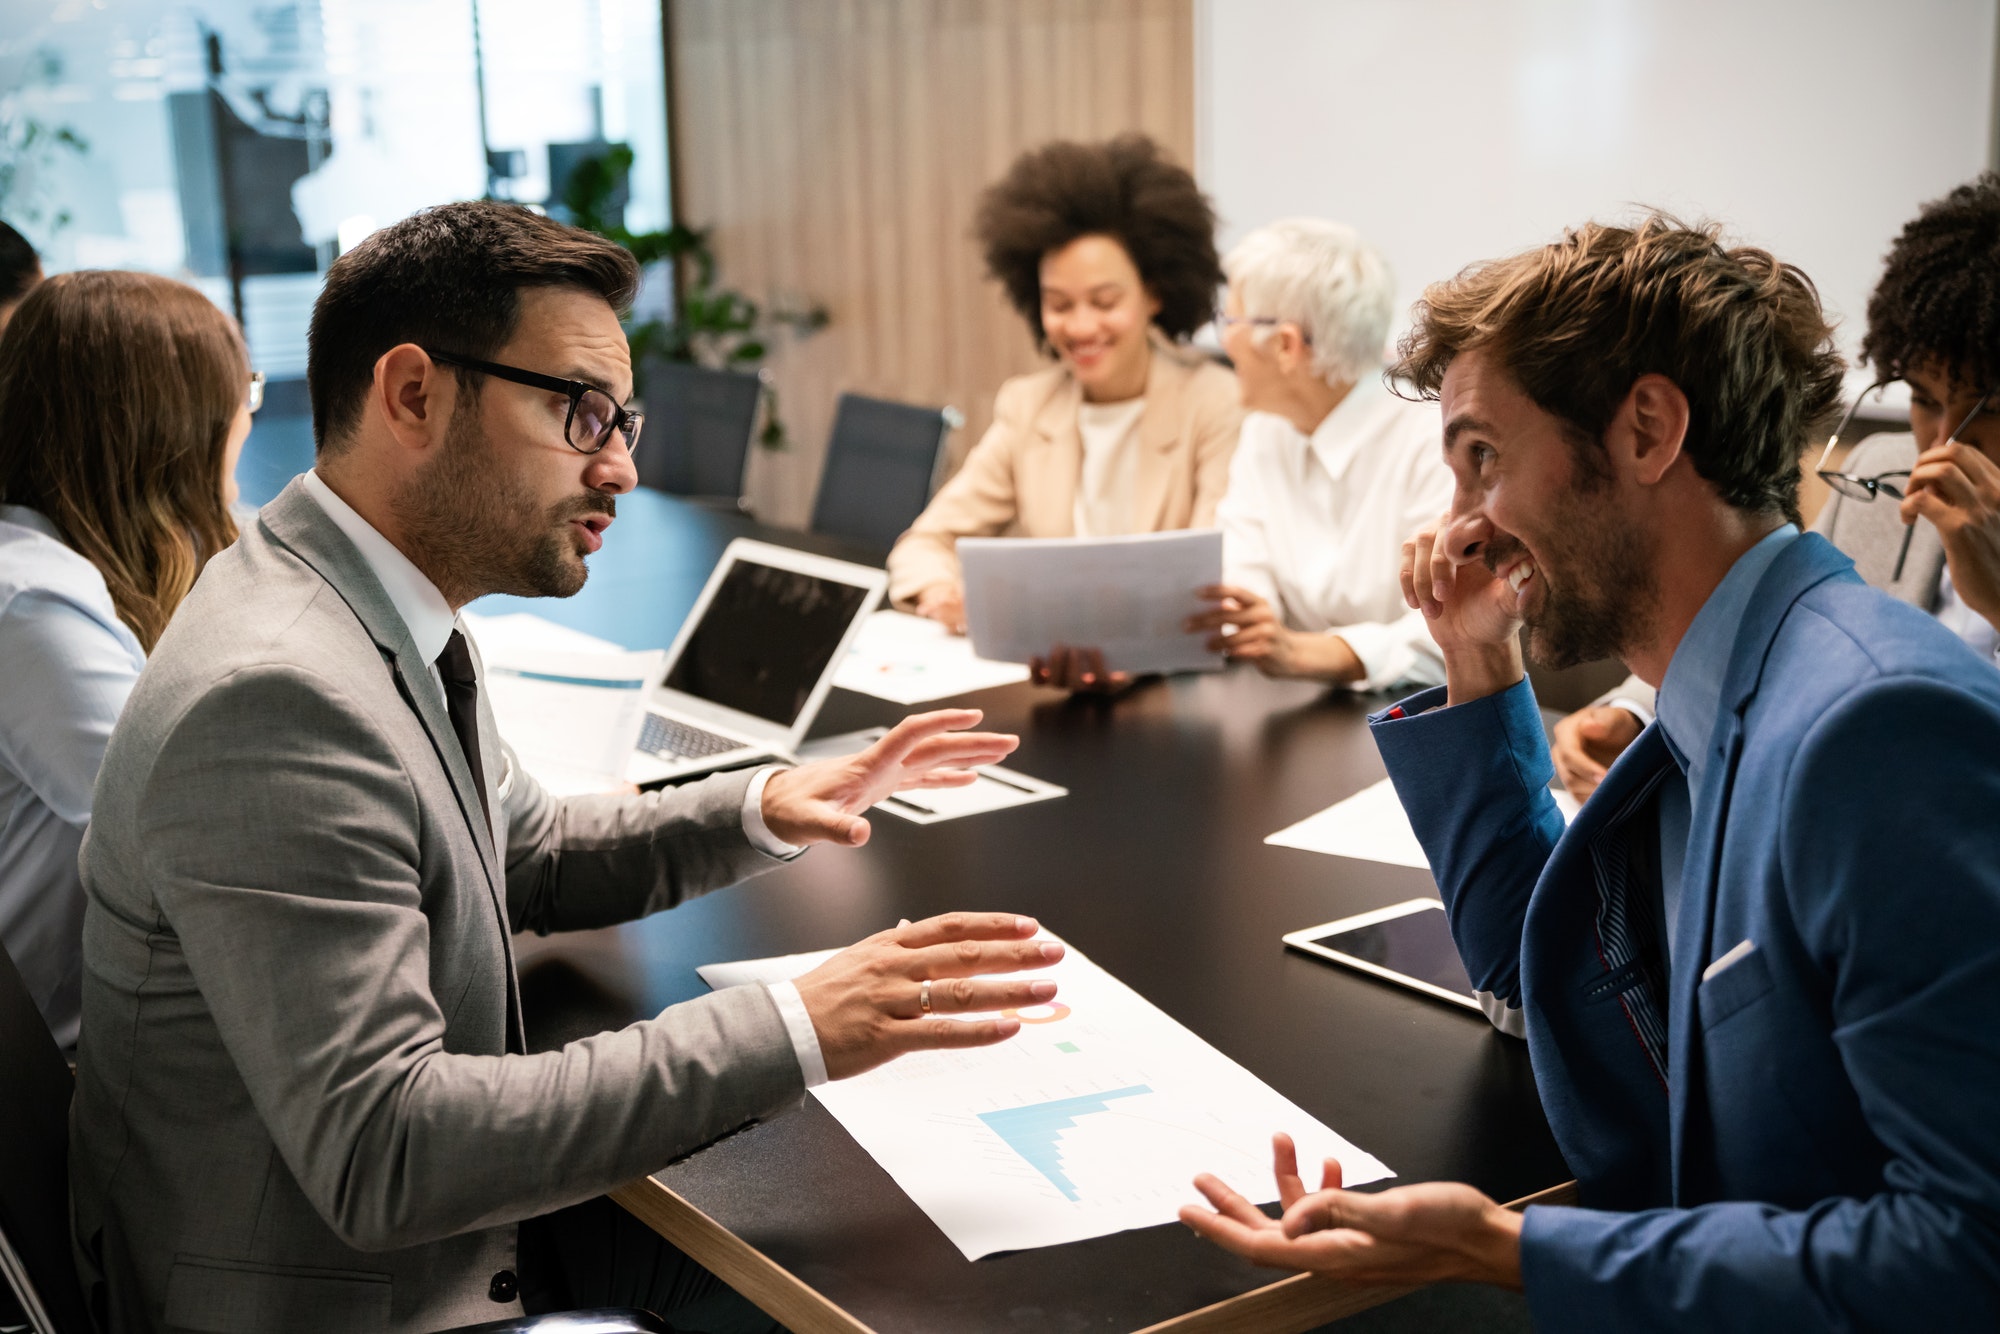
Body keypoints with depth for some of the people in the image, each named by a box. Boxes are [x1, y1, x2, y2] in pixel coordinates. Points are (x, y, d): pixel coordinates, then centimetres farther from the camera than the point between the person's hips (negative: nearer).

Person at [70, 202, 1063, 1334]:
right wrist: (790, 1032, -32)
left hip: (448, 1228, 9)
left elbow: (527, 857, 19)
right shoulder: (273, 698, -28)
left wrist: (757, 812, 2)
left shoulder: (393, 625, 3)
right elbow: (379, 1156, -32)